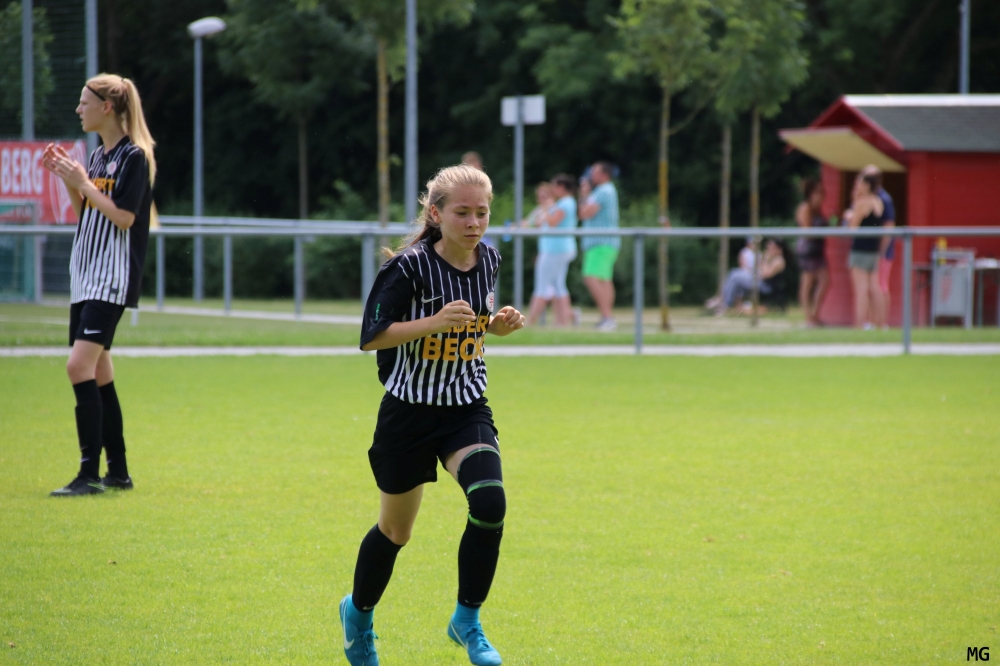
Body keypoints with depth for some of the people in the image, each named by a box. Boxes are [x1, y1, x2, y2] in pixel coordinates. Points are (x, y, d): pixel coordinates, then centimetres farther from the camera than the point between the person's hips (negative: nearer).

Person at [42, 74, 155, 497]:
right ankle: (118, 472, 16)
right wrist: (68, 180, 8)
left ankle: (90, 474, -19)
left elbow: (124, 217, -17)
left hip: (113, 279, -10)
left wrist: (83, 183, -14)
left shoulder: (134, 157, -10)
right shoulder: (98, 156, 17)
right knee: (98, 375, 10)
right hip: (85, 278, 10)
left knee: (80, 366, -18)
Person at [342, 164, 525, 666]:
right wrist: (435, 322, -29)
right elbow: (371, 336, -18)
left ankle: (467, 621, -4)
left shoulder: (488, 260, -1)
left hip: (468, 411, 3)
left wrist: (497, 325, -5)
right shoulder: (410, 268, -18)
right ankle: (359, 612, 41)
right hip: (410, 412, -3)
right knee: (395, 531, 11)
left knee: (489, 502, -22)